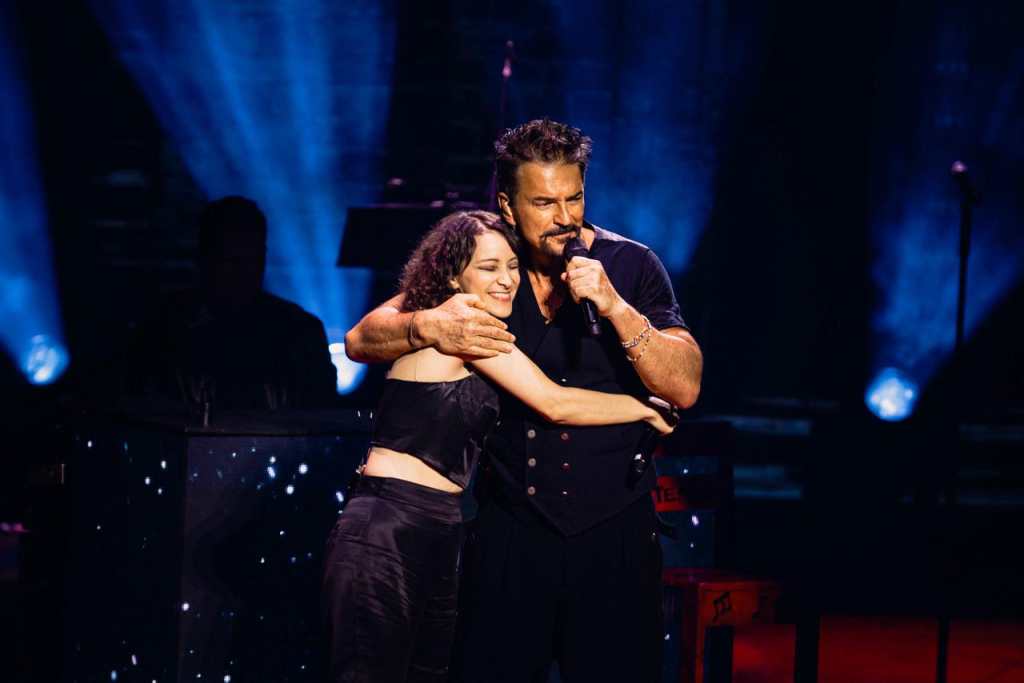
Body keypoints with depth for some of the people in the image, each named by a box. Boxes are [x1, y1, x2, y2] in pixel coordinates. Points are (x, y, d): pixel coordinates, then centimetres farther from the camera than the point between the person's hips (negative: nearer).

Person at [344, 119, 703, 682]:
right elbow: (361, 340, 2)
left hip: (611, 530, -1)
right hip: (510, 526, 1)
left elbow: (684, 388, -12)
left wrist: (614, 305, -24)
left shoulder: (629, 266, -4)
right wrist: (428, 327, -19)